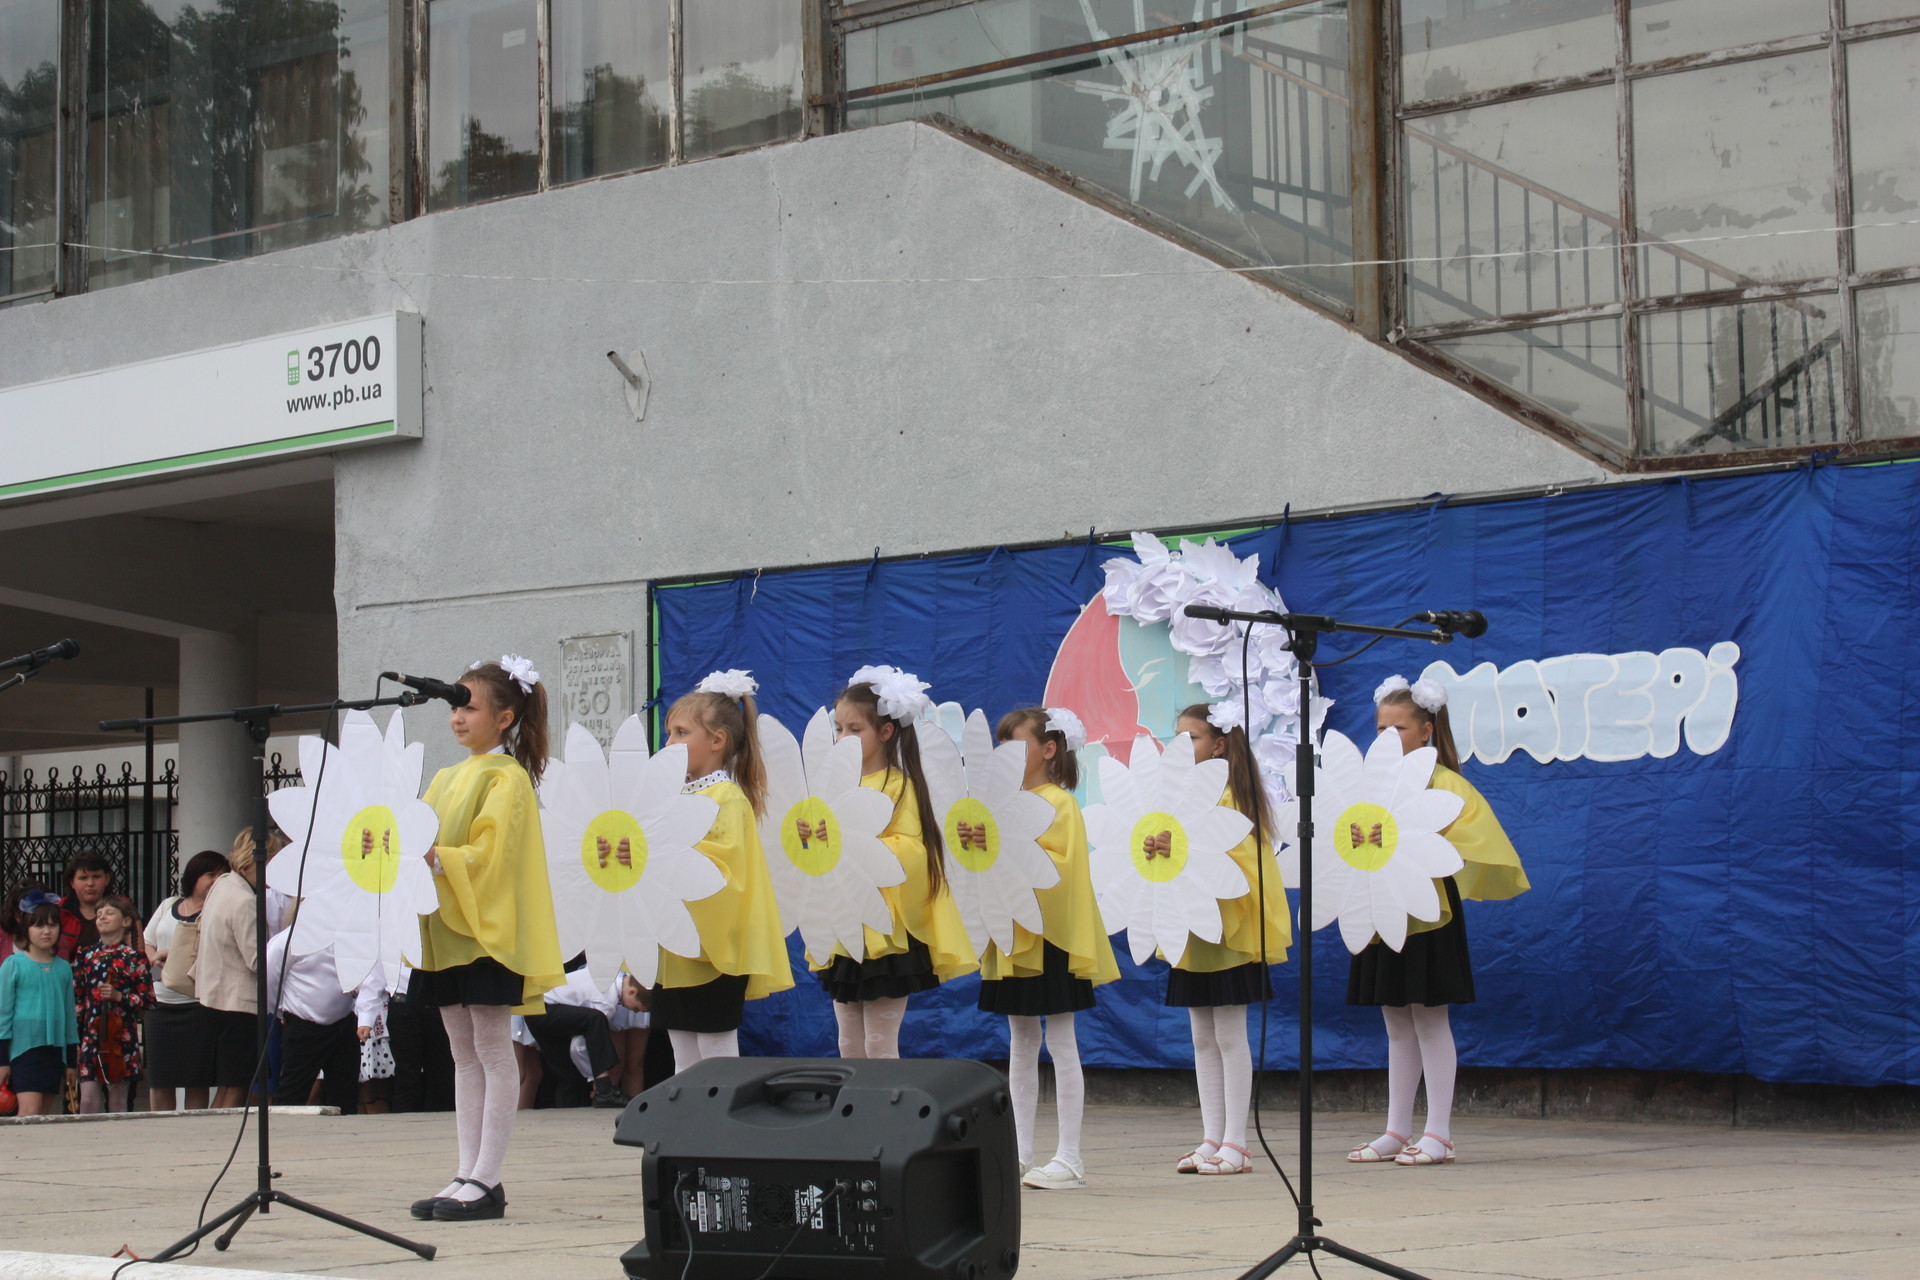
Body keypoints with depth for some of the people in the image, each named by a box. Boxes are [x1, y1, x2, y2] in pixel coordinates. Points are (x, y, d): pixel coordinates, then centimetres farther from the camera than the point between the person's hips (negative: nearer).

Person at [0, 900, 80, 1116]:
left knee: (44, 1113, 6)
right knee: (30, 1111, -16)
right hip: (23, 1047, -5)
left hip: (55, 1049, 5)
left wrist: (72, 1060, 16)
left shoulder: (64, 968, 10)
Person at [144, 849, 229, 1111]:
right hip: (161, 1002, 5)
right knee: (158, 1081, 6)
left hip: (198, 1004, -4)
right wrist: (154, 957, -1)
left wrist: (172, 953, -14)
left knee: (197, 1082, -3)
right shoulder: (168, 906, 16)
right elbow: (146, 943, 20)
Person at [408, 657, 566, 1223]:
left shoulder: (507, 777, -7)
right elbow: (426, 841, 17)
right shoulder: (446, 779, 17)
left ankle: (486, 1181, -5)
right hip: (444, 928, 8)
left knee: (492, 1051, -5)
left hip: (487, 929, -8)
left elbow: (488, 855, -16)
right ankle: (467, 1175, 11)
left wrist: (436, 858, -27)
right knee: (464, 1054, 9)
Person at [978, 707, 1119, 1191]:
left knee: (1060, 1043, -5)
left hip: (1049, 937, -8)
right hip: (1011, 937, 8)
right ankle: (1020, 1152, 14)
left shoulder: (1059, 804, -8)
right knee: (1020, 1045, 10)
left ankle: (1069, 1157, -3)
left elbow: (1061, 866, -18)